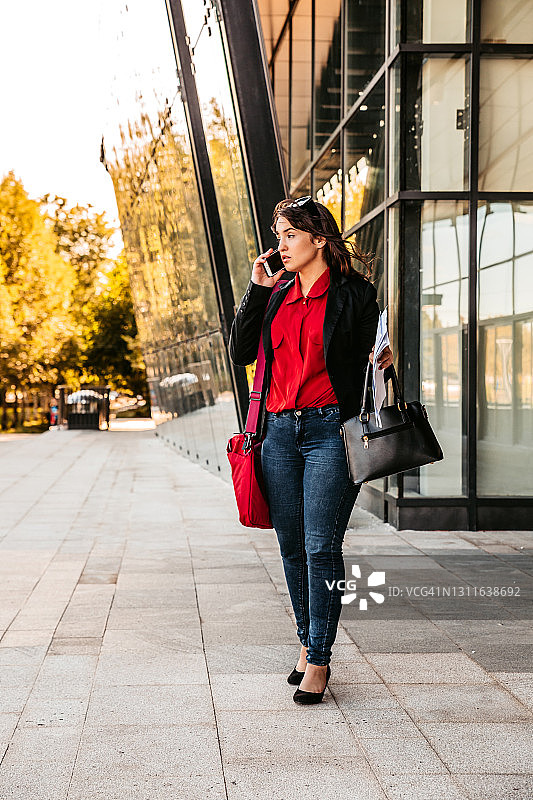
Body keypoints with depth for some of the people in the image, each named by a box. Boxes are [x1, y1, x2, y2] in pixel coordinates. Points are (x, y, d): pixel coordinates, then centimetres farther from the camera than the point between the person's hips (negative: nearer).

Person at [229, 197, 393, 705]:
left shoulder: (354, 293, 0)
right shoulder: (277, 297, 16)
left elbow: (366, 364, 6)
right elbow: (241, 353, 9)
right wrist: (256, 290, 5)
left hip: (329, 429, -5)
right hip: (280, 431, 5)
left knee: (321, 548, -7)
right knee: (292, 545, 9)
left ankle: (318, 661, 2)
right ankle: (308, 643, 24)